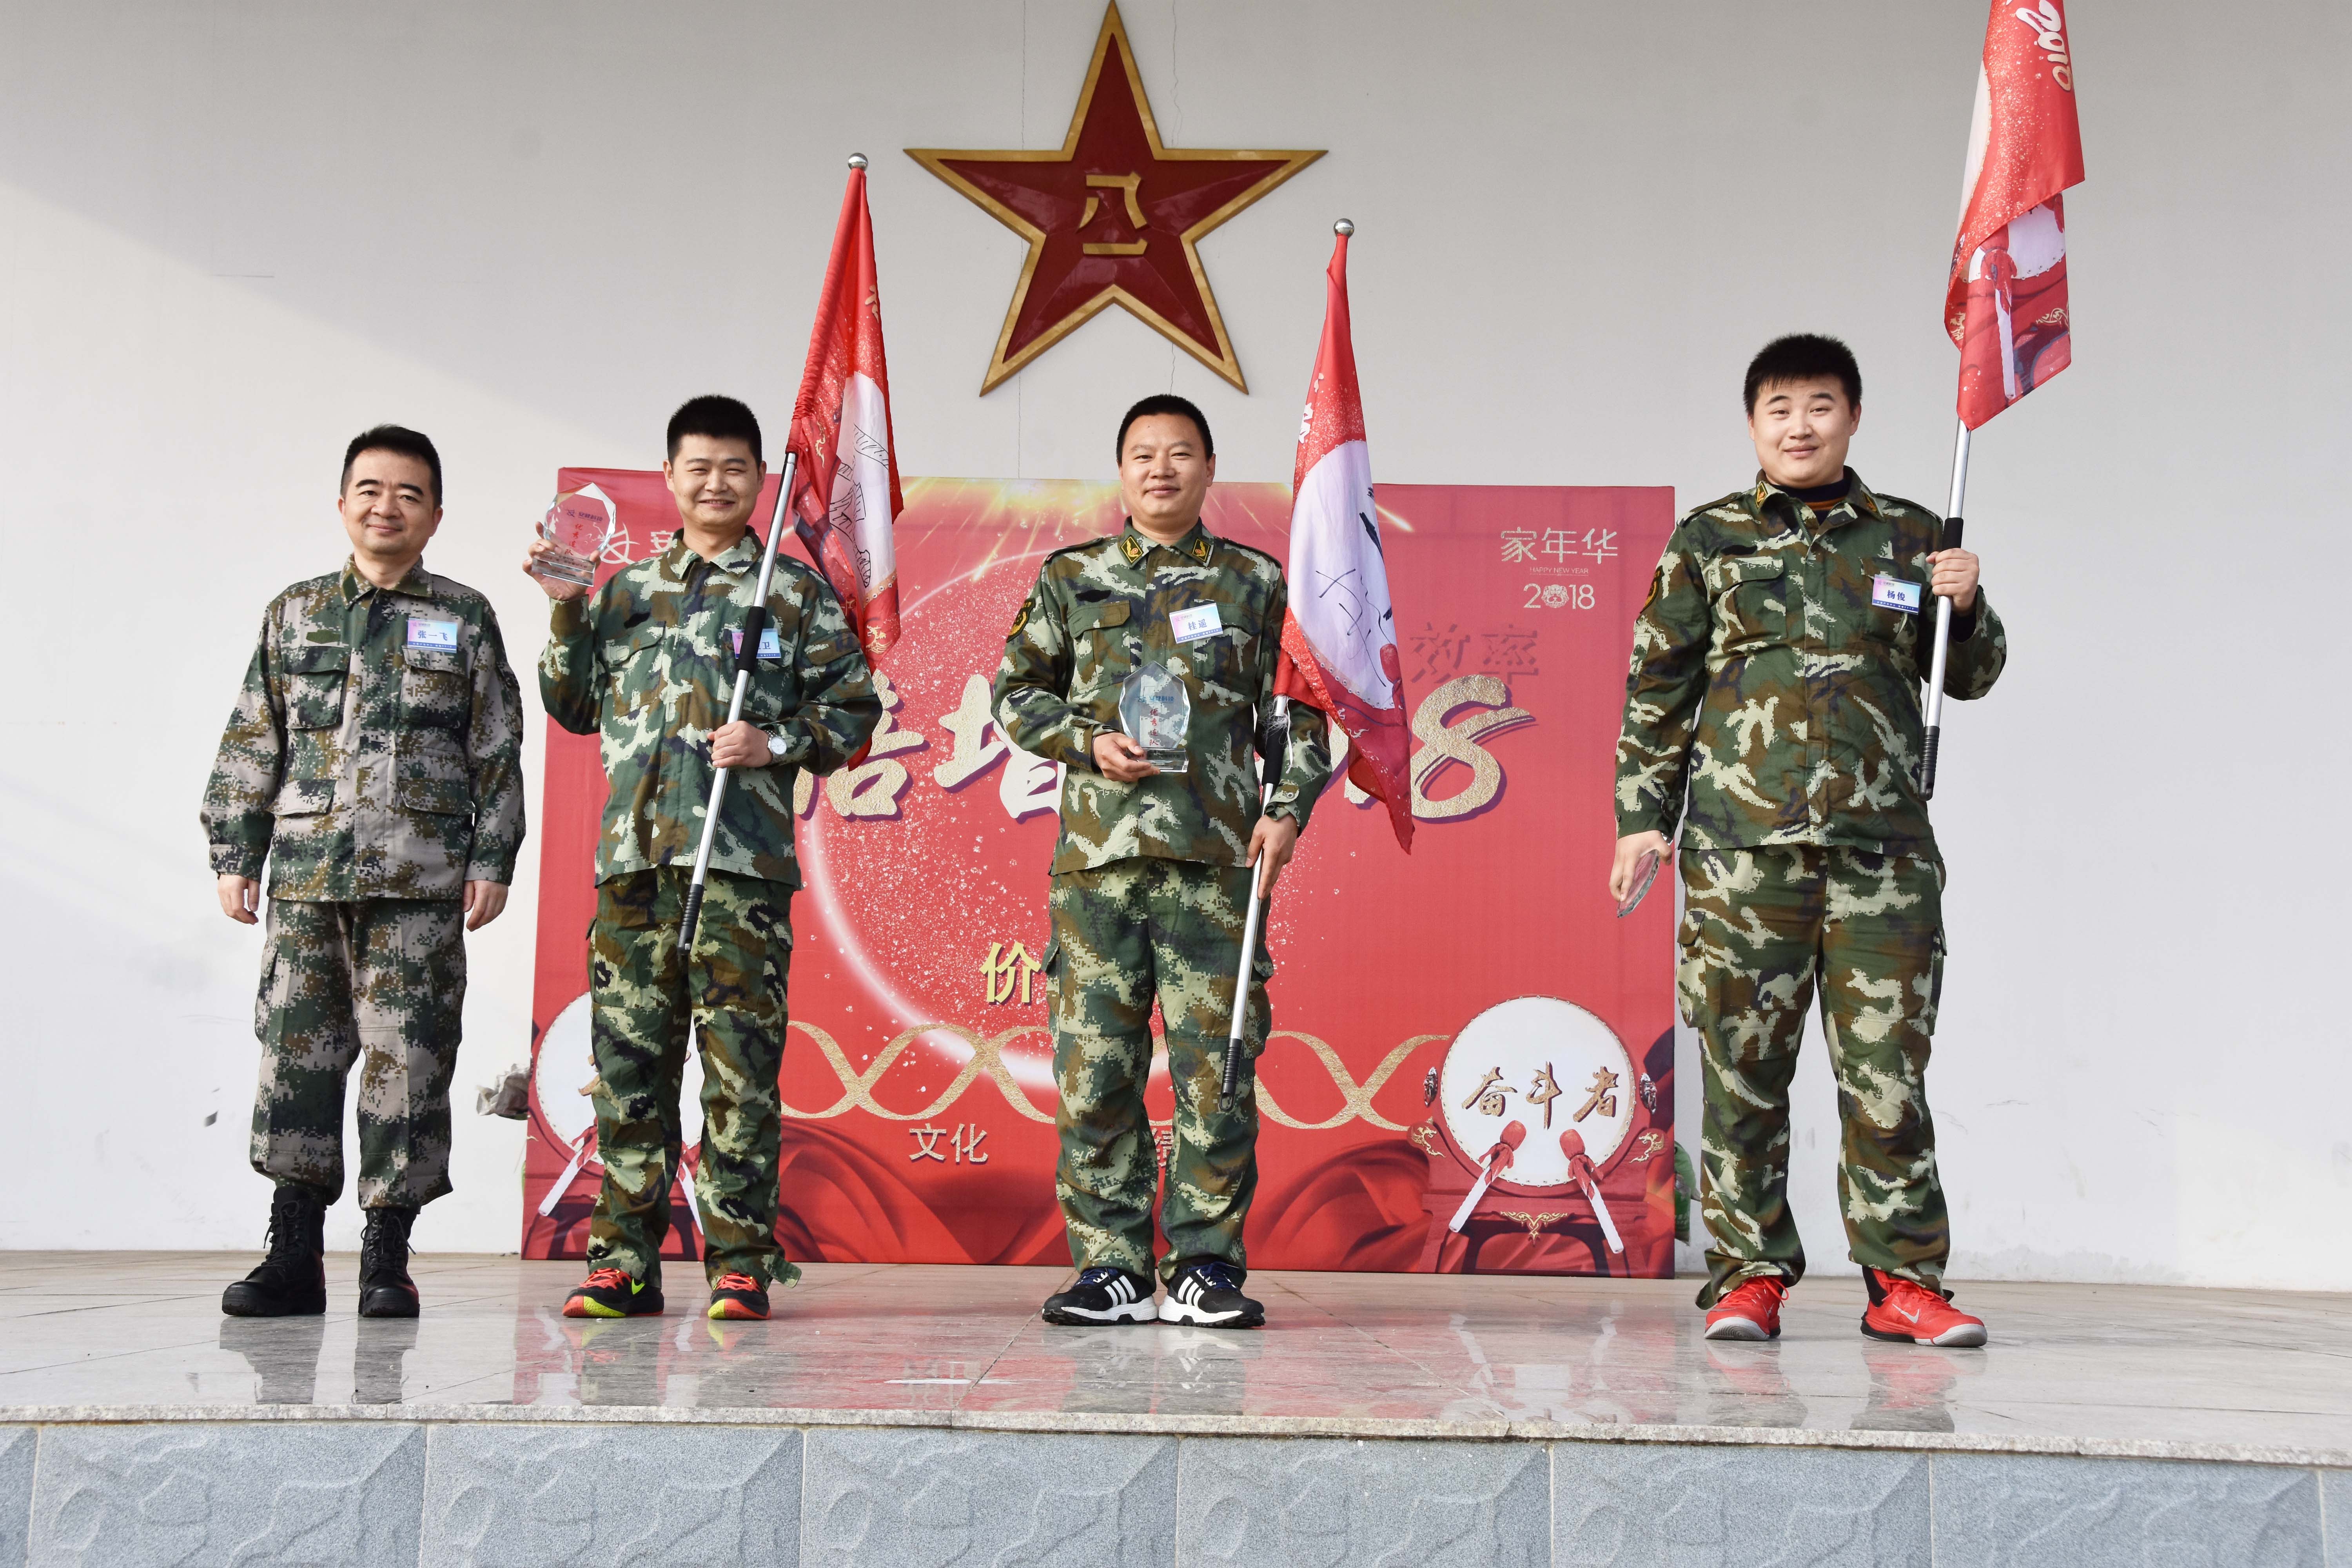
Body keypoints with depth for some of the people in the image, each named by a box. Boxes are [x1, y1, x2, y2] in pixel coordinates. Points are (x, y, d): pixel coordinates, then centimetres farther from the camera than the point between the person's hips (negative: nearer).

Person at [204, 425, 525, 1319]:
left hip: (420, 880, -2)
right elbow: (252, 743, 14)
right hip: (305, 875, 2)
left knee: (407, 1060, -3)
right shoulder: (294, 614, 15)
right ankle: (294, 1253, 9)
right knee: (297, 1052, 2)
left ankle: (386, 1255, 5)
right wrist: (233, 853, 8)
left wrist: (493, 861, -1)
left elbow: (498, 752, 6)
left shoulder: (464, 620, 9)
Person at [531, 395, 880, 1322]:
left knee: (742, 1063, -3)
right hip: (633, 852, 3)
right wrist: (567, 613, 8)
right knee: (629, 1057, 4)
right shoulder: (626, 588, 19)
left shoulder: (796, 591, 9)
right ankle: (624, 1260, 11)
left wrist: (778, 743, -9)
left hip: (743, 854, -3)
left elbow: (854, 707, 7)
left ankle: (740, 1261, 4)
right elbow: (576, 706, 21)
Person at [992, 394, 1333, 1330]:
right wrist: (1086, 742, -1)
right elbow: (1014, 691, 16)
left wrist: (1289, 808, -1)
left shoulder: (1255, 582, 13)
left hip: (1216, 854, -1)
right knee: (1094, 1068, 0)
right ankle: (1110, 1268, 9)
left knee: (1215, 1068, -2)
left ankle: (1205, 1267, 9)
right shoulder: (1071, 577, 14)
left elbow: (1299, 710, 13)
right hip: (1097, 853, 1)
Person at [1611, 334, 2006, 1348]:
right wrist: (1642, 813, 3)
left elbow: (1968, 678, 20)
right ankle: (1749, 1274, 11)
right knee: (1742, 1065, 1)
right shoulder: (1708, 540, 10)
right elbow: (1657, 688, 10)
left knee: (1888, 1066, 1)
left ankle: (1904, 1280, 10)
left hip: (1883, 846, 1)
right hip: (1742, 844, -1)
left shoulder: (1908, 536, 13)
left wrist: (1967, 608, -1)